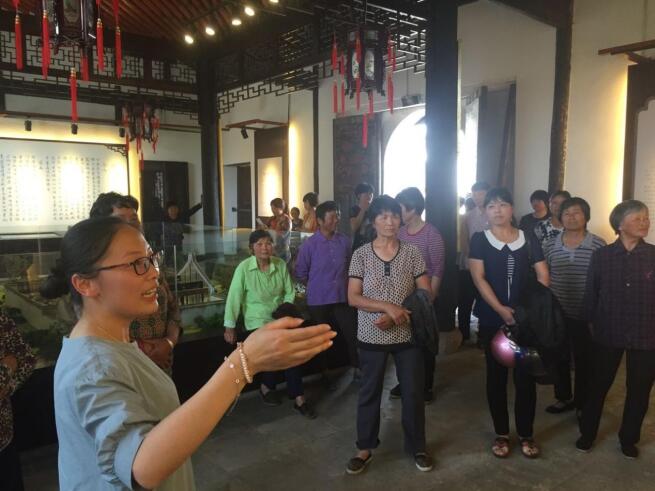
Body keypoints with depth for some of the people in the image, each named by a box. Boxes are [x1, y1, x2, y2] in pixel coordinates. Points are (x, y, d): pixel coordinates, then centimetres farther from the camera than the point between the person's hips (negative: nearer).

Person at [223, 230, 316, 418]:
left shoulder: (281, 265, -2)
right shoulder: (243, 268, -13)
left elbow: (289, 292, 5)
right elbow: (234, 298, -12)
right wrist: (229, 327, -12)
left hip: (279, 318, 3)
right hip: (257, 321, -3)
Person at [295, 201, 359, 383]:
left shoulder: (344, 241, -2)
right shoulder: (309, 245, -10)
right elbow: (300, 273, -1)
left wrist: (343, 284, 10)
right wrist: (317, 286, 5)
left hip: (343, 299, 2)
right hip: (319, 301, -2)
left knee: (353, 335, -1)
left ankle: (357, 369, 18)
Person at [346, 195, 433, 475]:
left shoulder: (411, 253, -2)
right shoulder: (361, 254, -4)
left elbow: (426, 293, -3)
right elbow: (353, 298, -8)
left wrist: (396, 315, -15)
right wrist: (389, 307, -21)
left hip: (407, 335, 1)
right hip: (371, 337, 0)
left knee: (413, 392, 10)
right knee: (369, 392, 12)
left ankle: (417, 447, 31)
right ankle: (365, 448, 30)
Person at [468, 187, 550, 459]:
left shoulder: (528, 239, 5)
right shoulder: (479, 240, -1)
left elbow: (543, 276, 1)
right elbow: (478, 278, -9)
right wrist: (500, 309, -19)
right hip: (492, 319, -1)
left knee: (525, 376, 4)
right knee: (496, 376, 9)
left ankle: (526, 434, 22)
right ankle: (501, 433, 23)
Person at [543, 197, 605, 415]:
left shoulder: (598, 245, -7)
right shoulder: (550, 245, 0)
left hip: (585, 315, -2)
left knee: (584, 361, 10)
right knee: (559, 358, 15)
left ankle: (583, 403, 27)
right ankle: (563, 397, 34)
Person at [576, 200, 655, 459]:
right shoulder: (602, 255, -5)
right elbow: (590, 294, 2)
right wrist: (590, 324, 4)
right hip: (608, 333, 0)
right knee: (597, 386, 12)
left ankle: (628, 439, 34)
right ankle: (587, 433, 31)